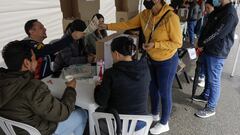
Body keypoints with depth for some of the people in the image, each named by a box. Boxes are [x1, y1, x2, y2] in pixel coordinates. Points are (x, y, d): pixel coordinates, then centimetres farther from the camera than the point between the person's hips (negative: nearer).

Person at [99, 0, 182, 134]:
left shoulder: (171, 17, -28)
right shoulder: (145, 14, -7)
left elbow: (178, 43, -23)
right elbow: (128, 24, 0)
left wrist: (155, 44, -30)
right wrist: (108, 26, -4)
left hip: (167, 61, -7)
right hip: (152, 59, 7)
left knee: (164, 93, 10)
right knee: (153, 89, 22)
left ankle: (164, 124, 33)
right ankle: (155, 114, 48)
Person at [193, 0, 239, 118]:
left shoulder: (230, 14, -21)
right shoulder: (218, 10, 10)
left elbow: (217, 34, -23)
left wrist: (201, 43, -10)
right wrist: (201, 45, 3)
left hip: (217, 54, -9)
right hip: (208, 50, 9)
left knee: (214, 81, 2)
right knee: (208, 76, 23)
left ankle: (211, 108, 15)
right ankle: (205, 96, 42)